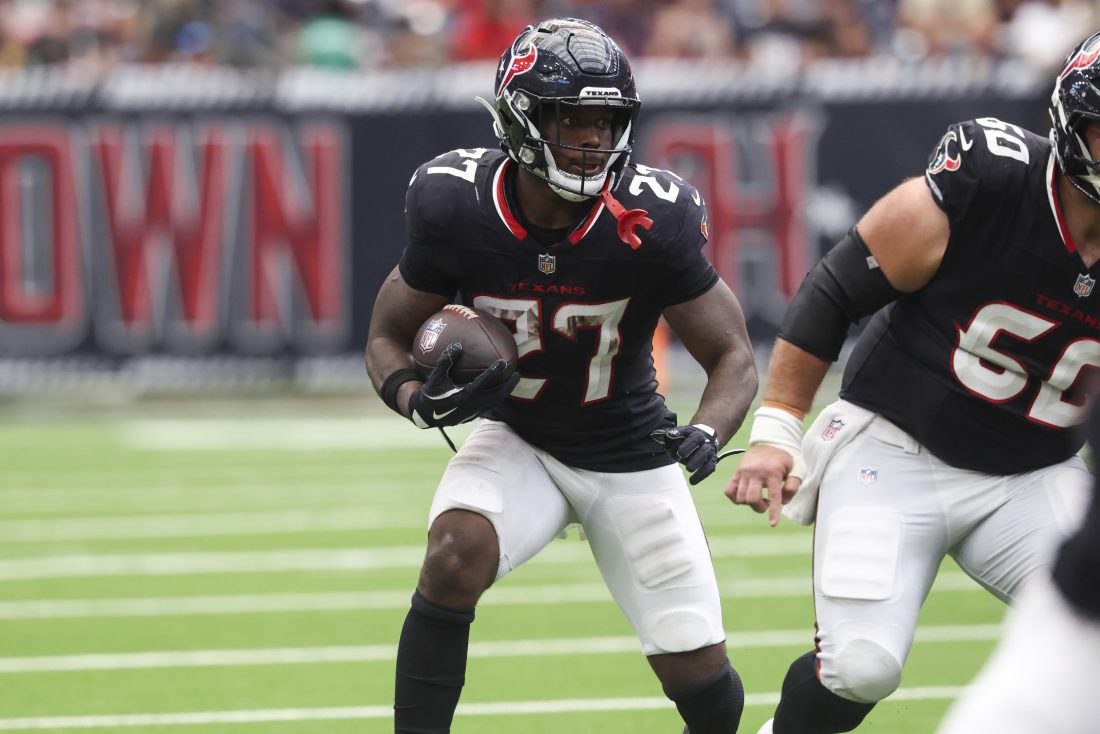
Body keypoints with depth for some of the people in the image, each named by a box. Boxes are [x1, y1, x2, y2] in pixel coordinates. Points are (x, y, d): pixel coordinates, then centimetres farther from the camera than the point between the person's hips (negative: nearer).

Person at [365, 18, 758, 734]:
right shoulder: (457, 207, -19)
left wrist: (707, 434, -35)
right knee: (456, 555, -31)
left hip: (631, 453, 0)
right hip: (517, 440, 0)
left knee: (699, 676, -1)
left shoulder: (652, 220, -23)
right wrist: (419, 399, -27)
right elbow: (388, 337, -5)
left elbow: (733, 356, -14)